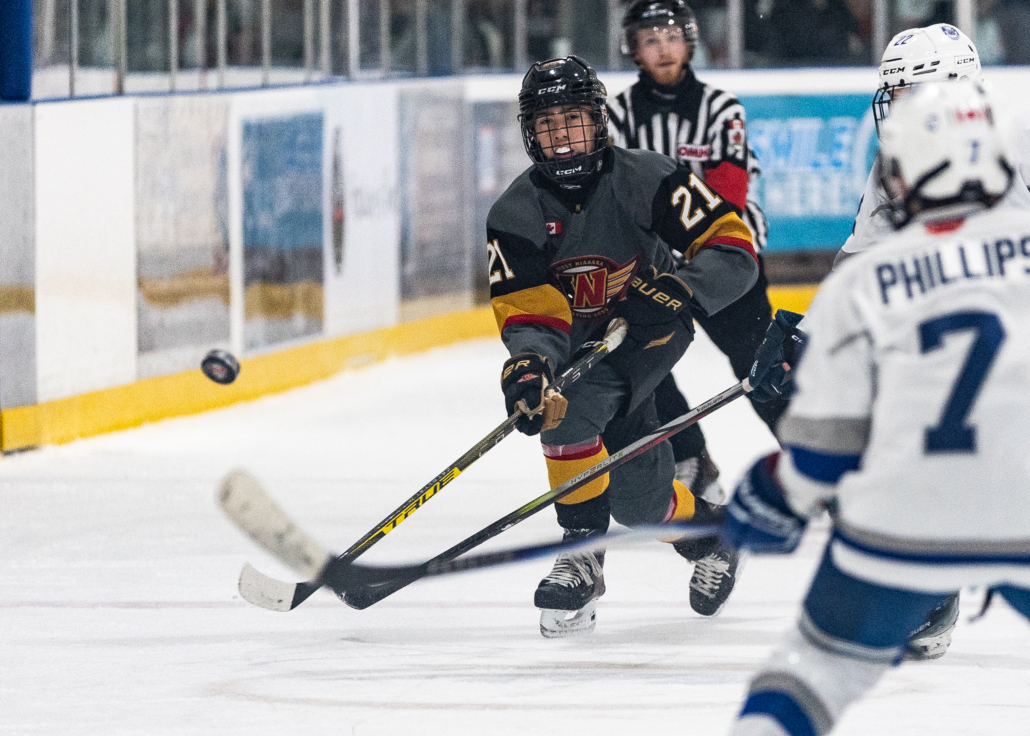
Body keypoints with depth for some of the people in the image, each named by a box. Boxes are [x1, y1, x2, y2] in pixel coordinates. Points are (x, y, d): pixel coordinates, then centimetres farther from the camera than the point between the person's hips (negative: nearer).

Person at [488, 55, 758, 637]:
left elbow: (734, 246, -21)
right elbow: (528, 311, -21)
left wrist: (681, 289, -40)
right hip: (578, 348, 4)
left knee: (573, 409, -28)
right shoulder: (515, 215, -13)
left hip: (646, 334, -4)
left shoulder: (645, 180, -19)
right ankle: (710, 535, 21)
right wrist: (529, 364, -43)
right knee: (637, 500, -9)